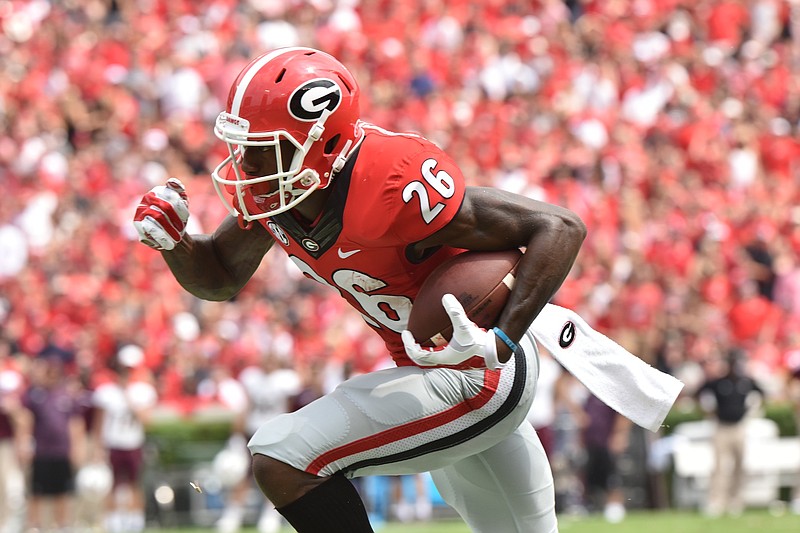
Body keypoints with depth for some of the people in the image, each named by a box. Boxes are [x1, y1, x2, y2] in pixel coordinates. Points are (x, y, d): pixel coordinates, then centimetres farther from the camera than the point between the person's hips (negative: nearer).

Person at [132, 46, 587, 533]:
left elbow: (561, 228, -27)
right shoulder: (267, 185, -6)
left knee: (283, 461, -18)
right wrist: (171, 240, -10)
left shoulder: (394, 188, -30)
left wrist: (501, 343, -34)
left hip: (476, 378, -9)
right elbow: (221, 279, 11)